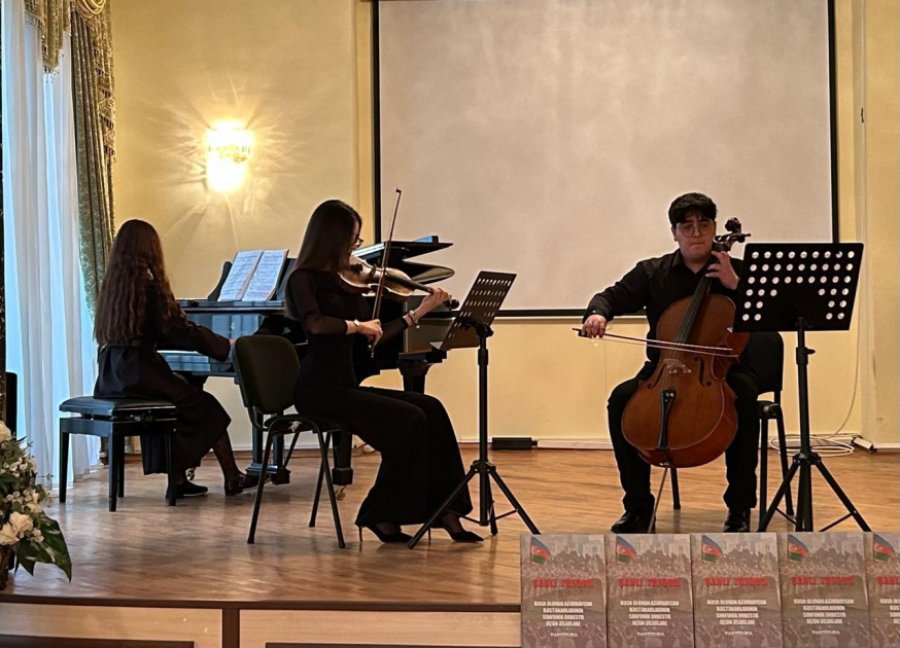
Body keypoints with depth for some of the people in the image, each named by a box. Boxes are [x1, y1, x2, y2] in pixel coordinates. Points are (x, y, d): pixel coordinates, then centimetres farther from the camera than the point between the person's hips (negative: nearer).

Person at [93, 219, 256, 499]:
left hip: (112, 373, 8)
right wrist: (226, 345, 2)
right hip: (138, 369, -8)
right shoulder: (149, 283, -11)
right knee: (205, 405, 6)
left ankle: (178, 479, 17)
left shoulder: (113, 282, 12)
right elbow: (178, 330, -10)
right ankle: (232, 478, 12)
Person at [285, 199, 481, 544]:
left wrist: (420, 311, 15)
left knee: (431, 409, -10)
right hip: (320, 390, -7)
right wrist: (357, 325, -14)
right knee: (409, 420, -20)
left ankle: (443, 510, -12)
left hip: (345, 385, 7)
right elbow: (315, 324, -26)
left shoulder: (345, 282, 16)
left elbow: (374, 337, 17)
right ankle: (382, 515, -8)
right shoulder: (304, 278, -6)